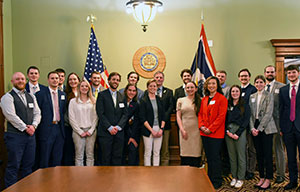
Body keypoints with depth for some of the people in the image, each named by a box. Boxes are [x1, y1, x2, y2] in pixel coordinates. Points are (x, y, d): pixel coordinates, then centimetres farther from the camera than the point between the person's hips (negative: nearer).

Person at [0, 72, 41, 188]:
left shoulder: (31, 96, 15)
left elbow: (37, 113, 12)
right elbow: (11, 116, -13)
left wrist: (33, 126, -5)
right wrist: (25, 128, -12)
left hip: (30, 135, 6)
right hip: (15, 135, -6)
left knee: (28, 166, 11)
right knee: (13, 166, -2)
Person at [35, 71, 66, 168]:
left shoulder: (63, 94, 12)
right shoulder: (40, 94, -4)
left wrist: (62, 123, 7)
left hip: (59, 129, 5)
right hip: (46, 130, -5)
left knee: (57, 159, 12)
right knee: (44, 160, 3)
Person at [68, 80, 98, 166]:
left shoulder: (93, 101, 9)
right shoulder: (73, 101, 4)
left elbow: (95, 117, 5)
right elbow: (71, 118, -1)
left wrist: (91, 130, -5)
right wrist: (80, 131, -7)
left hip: (91, 131, 2)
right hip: (78, 131, -1)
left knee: (90, 155, 4)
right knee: (79, 155, 0)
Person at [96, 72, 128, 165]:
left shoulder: (121, 96, 14)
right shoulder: (102, 95, 1)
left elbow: (125, 114, 8)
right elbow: (100, 113, -7)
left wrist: (118, 127, -7)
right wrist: (110, 127, -13)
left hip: (119, 132, 4)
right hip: (105, 132, -3)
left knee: (117, 158, 6)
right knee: (106, 158, 1)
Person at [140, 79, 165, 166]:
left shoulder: (159, 100, 11)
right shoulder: (144, 101, -1)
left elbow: (163, 116, 10)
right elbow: (142, 118, -7)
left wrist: (161, 128, -5)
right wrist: (152, 130, -12)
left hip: (159, 129, 4)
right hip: (148, 130, -4)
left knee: (157, 152, 7)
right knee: (148, 152, 1)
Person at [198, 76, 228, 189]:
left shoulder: (222, 98, -6)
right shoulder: (204, 99, 13)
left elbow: (221, 116, -12)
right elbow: (200, 114, 14)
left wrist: (210, 129, -15)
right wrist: (202, 126, -4)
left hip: (216, 133, -6)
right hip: (204, 133, 6)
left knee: (215, 158, -1)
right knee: (209, 157, 14)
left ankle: (217, 182, 12)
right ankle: (210, 180, 27)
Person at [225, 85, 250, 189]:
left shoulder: (245, 105, 2)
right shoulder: (227, 104, 11)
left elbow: (246, 121, -4)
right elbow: (224, 119, 8)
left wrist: (238, 133, -11)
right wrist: (227, 131, -6)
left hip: (240, 131, -3)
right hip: (228, 132, 3)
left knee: (241, 156, 1)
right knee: (232, 155, 7)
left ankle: (240, 178, 11)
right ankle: (234, 177, 18)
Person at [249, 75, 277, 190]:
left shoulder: (269, 96, -2)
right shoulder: (252, 96, 13)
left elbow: (268, 114, -9)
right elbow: (250, 113, 9)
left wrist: (259, 128, -14)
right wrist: (252, 128, -4)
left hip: (266, 128, -5)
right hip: (255, 128, 5)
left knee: (267, 154, -3)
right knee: (259, 154, 8)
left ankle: (268, 180, 5)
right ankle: (261, 178, 17)